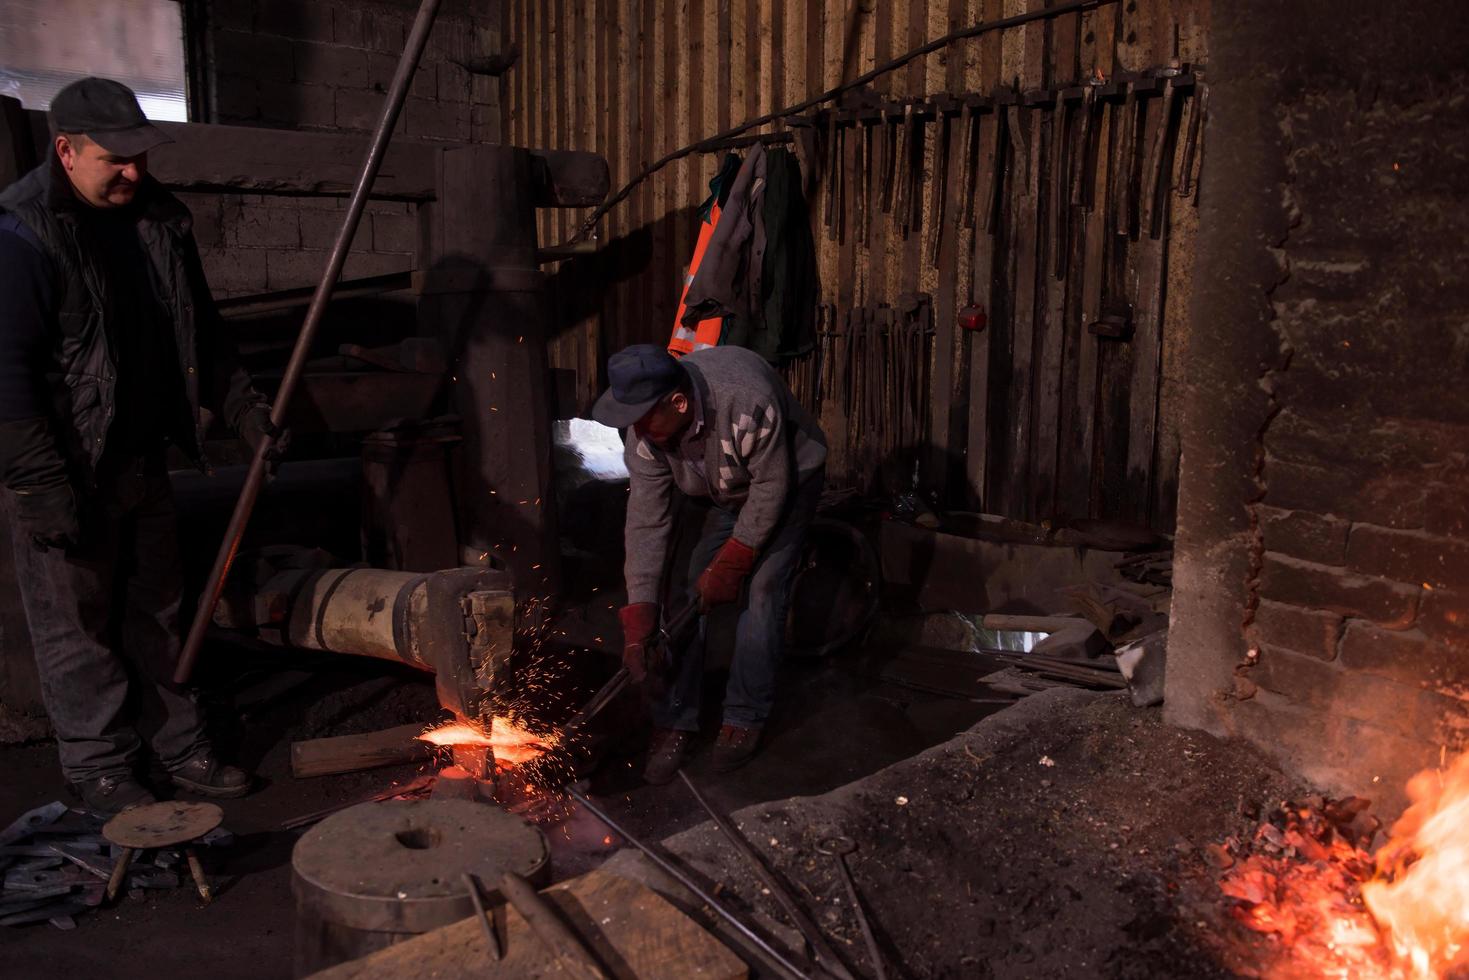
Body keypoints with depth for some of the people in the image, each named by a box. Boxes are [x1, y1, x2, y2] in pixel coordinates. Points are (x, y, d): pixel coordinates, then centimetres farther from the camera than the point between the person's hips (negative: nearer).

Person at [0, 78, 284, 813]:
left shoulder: (158, 219, 5)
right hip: (68, 473, -7)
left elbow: (200, 333, 15)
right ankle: (101, 771, 22)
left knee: (157, 612, 16)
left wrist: (243, 407, 6)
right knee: (78, 627, 7)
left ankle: (181, 749, 29)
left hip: (142, 461, 7)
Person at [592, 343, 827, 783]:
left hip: (789, 478, -4)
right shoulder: (645, 432, -25)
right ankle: (674, 722, 3)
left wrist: (728, 566, -24)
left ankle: (745, 718, -1)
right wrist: (638, 626, -24)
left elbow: (772, 487, -28)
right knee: (690, 591, -5)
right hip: (721, 494, 5)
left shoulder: (748, 401, -42)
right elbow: (646, 524, -22)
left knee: (763, 591, -15)